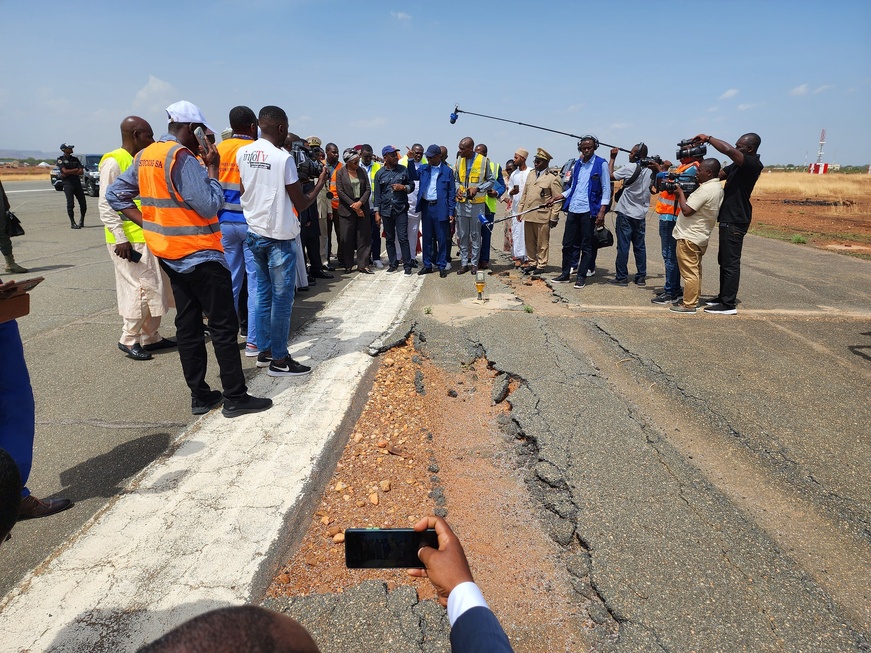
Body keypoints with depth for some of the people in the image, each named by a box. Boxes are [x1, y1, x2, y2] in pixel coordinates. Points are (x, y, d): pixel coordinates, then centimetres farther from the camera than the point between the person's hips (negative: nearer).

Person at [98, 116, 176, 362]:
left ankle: (150, 336, 21)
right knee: (141, 288, -6)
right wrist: (120, 238, -20)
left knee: (155, 287, 11)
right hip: (128, 240, -9)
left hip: (148, 237, 9)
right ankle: (129, 340, 7)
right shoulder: (113, 162, -11)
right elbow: (106, 205, -15)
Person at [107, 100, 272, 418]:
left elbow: (114, 194, 13)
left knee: (188, 323, 12)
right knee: (224, 325, -2)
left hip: (169, 254, 9)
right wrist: (212, 167, -10)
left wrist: (149, 222, 7)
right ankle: (235, 397, 3)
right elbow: (210, 205, -20)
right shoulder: (182, 157, -17)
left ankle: (199, 395, 18)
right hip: (200, 254, -9)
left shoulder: (144, 156, 9)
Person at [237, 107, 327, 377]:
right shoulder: (283, 158, -15)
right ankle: (279, 360, 5)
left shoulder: (243, 153, 5)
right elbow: (301, 203, -10)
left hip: (254, 232, 7)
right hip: (279, 236, -7)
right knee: (282, 297, 0)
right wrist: (320, 183, 6)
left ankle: (264, 350, 23)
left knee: (263, 293, 15)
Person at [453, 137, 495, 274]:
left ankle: (474, 263, 13)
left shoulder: (483, 160, -4)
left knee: (476, 235, 4)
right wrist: (458, 189, -3)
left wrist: (478, 188, -12)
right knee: (462, 235, 7)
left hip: (477, 203, -3)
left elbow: (491, 181, 2)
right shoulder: (459, 160, 7)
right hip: (462, 202, 4)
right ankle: (464, 263, 14)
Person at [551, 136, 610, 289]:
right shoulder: (577, 165, 14)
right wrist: (556, 198, 12)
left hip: (589, 210, -5)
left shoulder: (601, 164, -2)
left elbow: (606, 189, -5)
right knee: (567, 244, 8)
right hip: (573, 209, 6)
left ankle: (581, 276, 9)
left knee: (586, 246, 2)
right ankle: (565, 274, 20)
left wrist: (602, 211, -13)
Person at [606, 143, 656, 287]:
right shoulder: (650, 170, 6)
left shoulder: (630, 168, -13)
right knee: (640, 246, 9)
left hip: (626, 213, -6)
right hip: (640, 214, 6)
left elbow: (610, 176, -5)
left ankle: (621, 277, -1)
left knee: (623, 246, -3)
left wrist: (612, 158, 2)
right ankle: (641, 276, 12)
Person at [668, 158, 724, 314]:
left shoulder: (705, 189, -21)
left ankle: (689, 305, -1)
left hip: (689, 237, -10)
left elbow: (687, 210, -23)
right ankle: (694, 299, 26)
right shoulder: (717, 187, 11)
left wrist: (681, 193, -11)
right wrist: (684, 196, 2)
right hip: (700, 237, 10)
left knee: (689, 272, -5)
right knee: (695, 271, 17)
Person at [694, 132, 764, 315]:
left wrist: (708, 138, -19)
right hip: (728, 219, 10)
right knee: (724, 260, 16)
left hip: (735, 221, -10)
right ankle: (723, 296, 27)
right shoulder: (739, 165, 14)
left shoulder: (753, 164, -15)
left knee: (730, 262, -7)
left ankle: (729, 304, -3)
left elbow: (728, 150, -29)